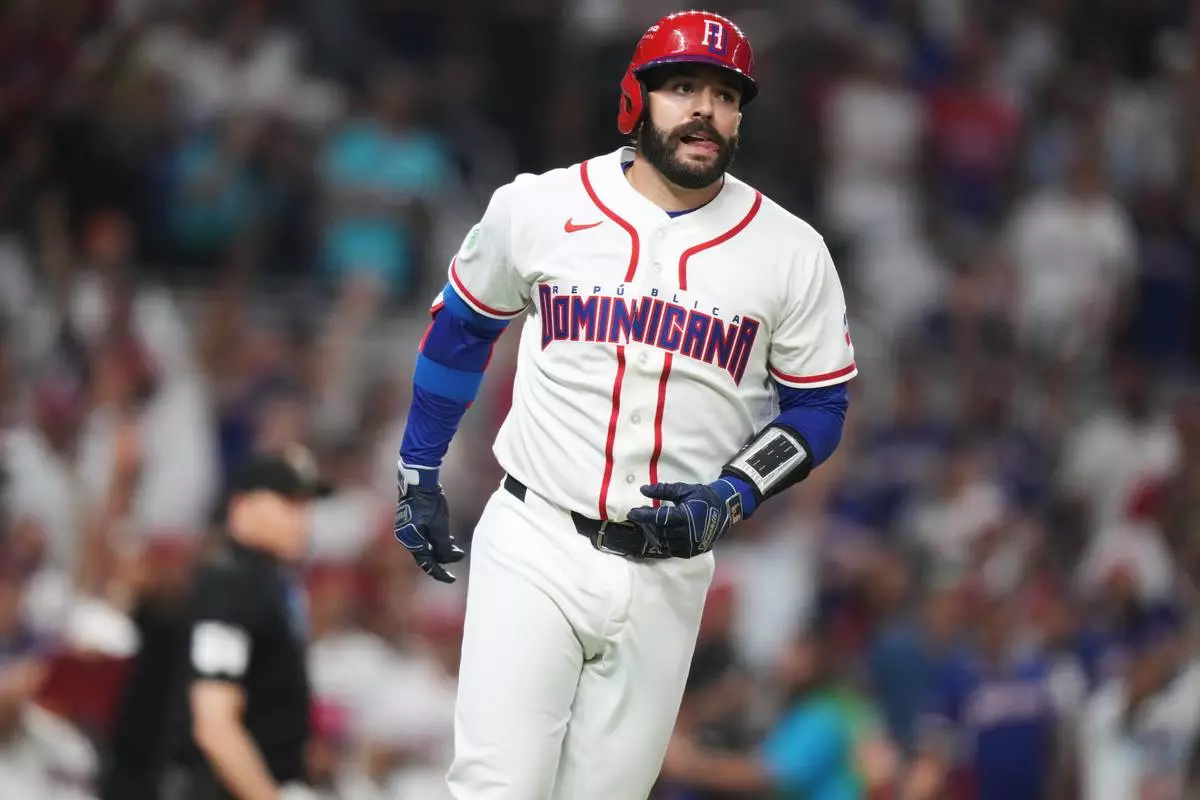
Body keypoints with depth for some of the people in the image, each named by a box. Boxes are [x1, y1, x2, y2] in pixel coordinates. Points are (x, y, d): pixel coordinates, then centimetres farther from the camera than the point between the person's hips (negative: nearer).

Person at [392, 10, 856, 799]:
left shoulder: (791, 252, -1)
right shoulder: (538, 209, -1)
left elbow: (818, 407, 5)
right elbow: (461, 327, 14)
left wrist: (728, 501, -11)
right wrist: (418, 474, 16)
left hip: (668, 575, 1)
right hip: (533, 548, -1)